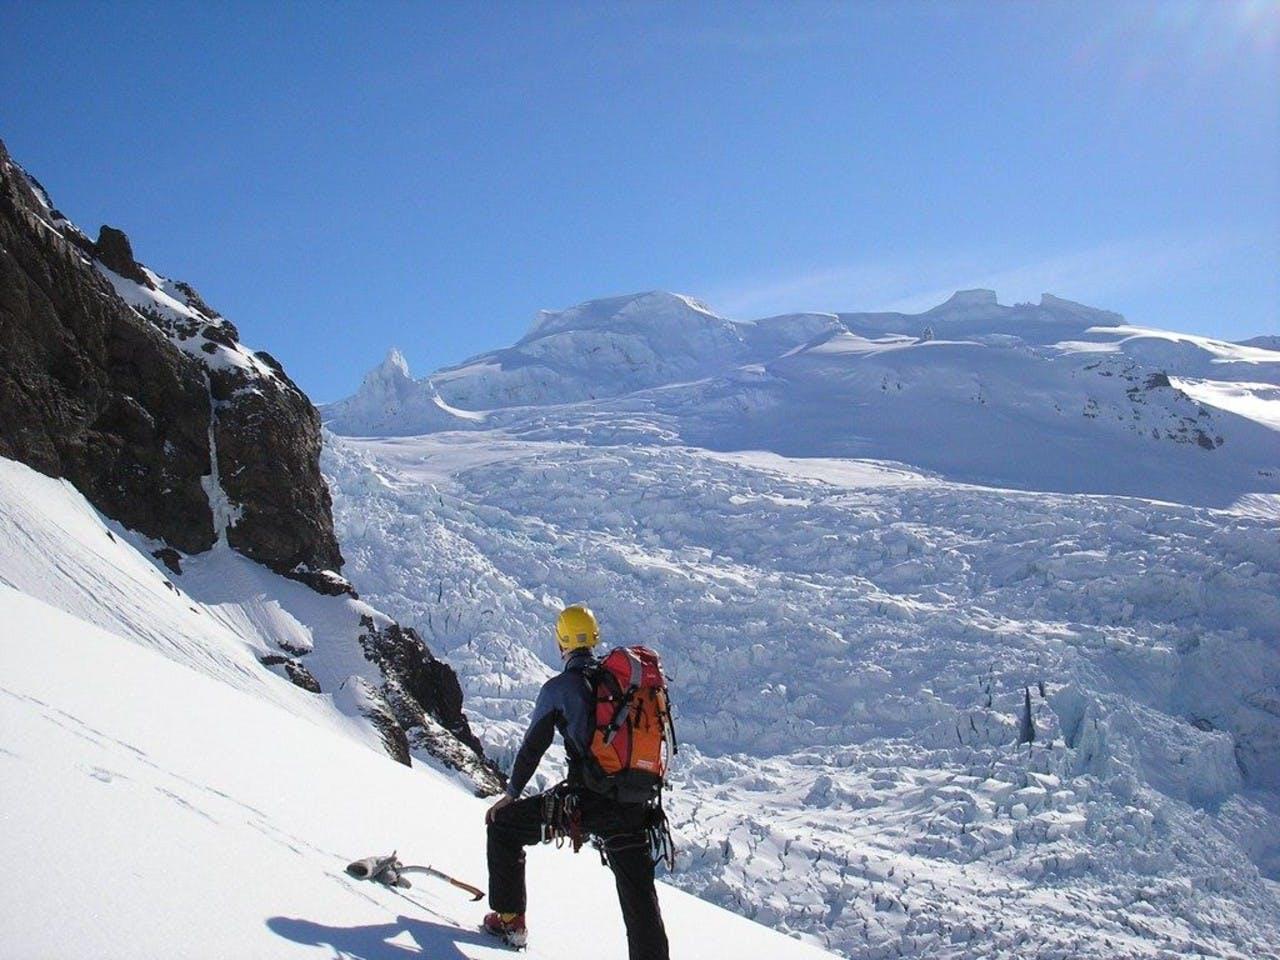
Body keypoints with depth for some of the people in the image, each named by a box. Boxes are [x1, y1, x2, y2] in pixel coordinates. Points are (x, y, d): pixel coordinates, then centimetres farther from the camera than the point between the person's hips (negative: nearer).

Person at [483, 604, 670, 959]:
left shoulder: (558, 687, -2)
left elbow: (532, 747, 3)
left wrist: (510, 793, 17)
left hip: (582, 797, -4)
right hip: (633, 806, 4)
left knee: (503, 824, 18)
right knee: (641, 899, 13)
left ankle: (509, 918, 21)